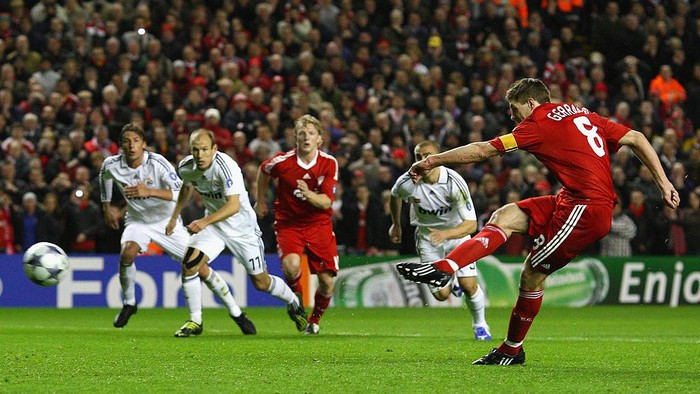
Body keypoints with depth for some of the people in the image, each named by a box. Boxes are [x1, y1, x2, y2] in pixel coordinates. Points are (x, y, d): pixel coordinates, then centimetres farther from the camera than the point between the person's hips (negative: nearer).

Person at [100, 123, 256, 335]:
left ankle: (236, 313, 8)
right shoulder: (111, 165, -14)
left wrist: (149, 192, -48)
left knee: (199, 267, -5)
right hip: (138, 220, 2)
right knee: (127, 252, -30)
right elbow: (104, 176, 13)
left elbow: (181, 193, -35)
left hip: (167, 220, -2)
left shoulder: (157, 163, -24)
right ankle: (129, 303, -6)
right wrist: (107, 207, 16)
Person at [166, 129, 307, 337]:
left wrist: (205, 222, -49)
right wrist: (174, 217, 17)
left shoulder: (226, 167, -30)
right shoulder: (186, 167, -10)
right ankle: (195, 322, -4)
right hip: (213, 223, 5)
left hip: (242, 226, -5)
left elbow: (233, 206, -39)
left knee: (260, 282, 4)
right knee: (189, 264, -17)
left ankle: (294, 303, 35)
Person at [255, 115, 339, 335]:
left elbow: (326, 202, -14)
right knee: (291, 265, -31)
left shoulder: (329, 163, -10)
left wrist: (308, 194, -34)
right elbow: (263, 171, 11)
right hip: (289, 224, -2)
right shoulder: (283, 161, -13)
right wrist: (261, 201, 19)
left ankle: (315, 320, 27)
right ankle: (297, 300, 1)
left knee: (327, 282, -2)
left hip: (319, 224, 2)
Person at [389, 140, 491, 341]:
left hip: (456, 232, -1)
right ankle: (451, 280, 31)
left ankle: (480, 324, 16)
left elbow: (471, 224, -33)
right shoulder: (407, 182, -23)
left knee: (468, 285, -14)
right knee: (441, 294, -8)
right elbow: (395, 196, 5)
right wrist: (396, 224, 17)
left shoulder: (454, 183, -29)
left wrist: (445, 234, -50)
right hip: (427, 237, 1)